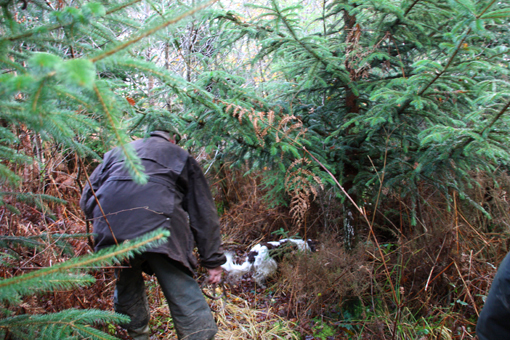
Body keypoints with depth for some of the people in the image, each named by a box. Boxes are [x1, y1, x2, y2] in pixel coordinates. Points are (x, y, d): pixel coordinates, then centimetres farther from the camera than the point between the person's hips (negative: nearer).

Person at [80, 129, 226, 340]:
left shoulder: (116, 152, 30)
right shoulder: (182, 157, 23)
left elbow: (87, 199, 25)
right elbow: (203, 214, 17)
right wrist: (213, 260, 17)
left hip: (112, 231, 3)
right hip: (159, 227, -3)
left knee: (126, 288, 25)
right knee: (183, 296, 1)